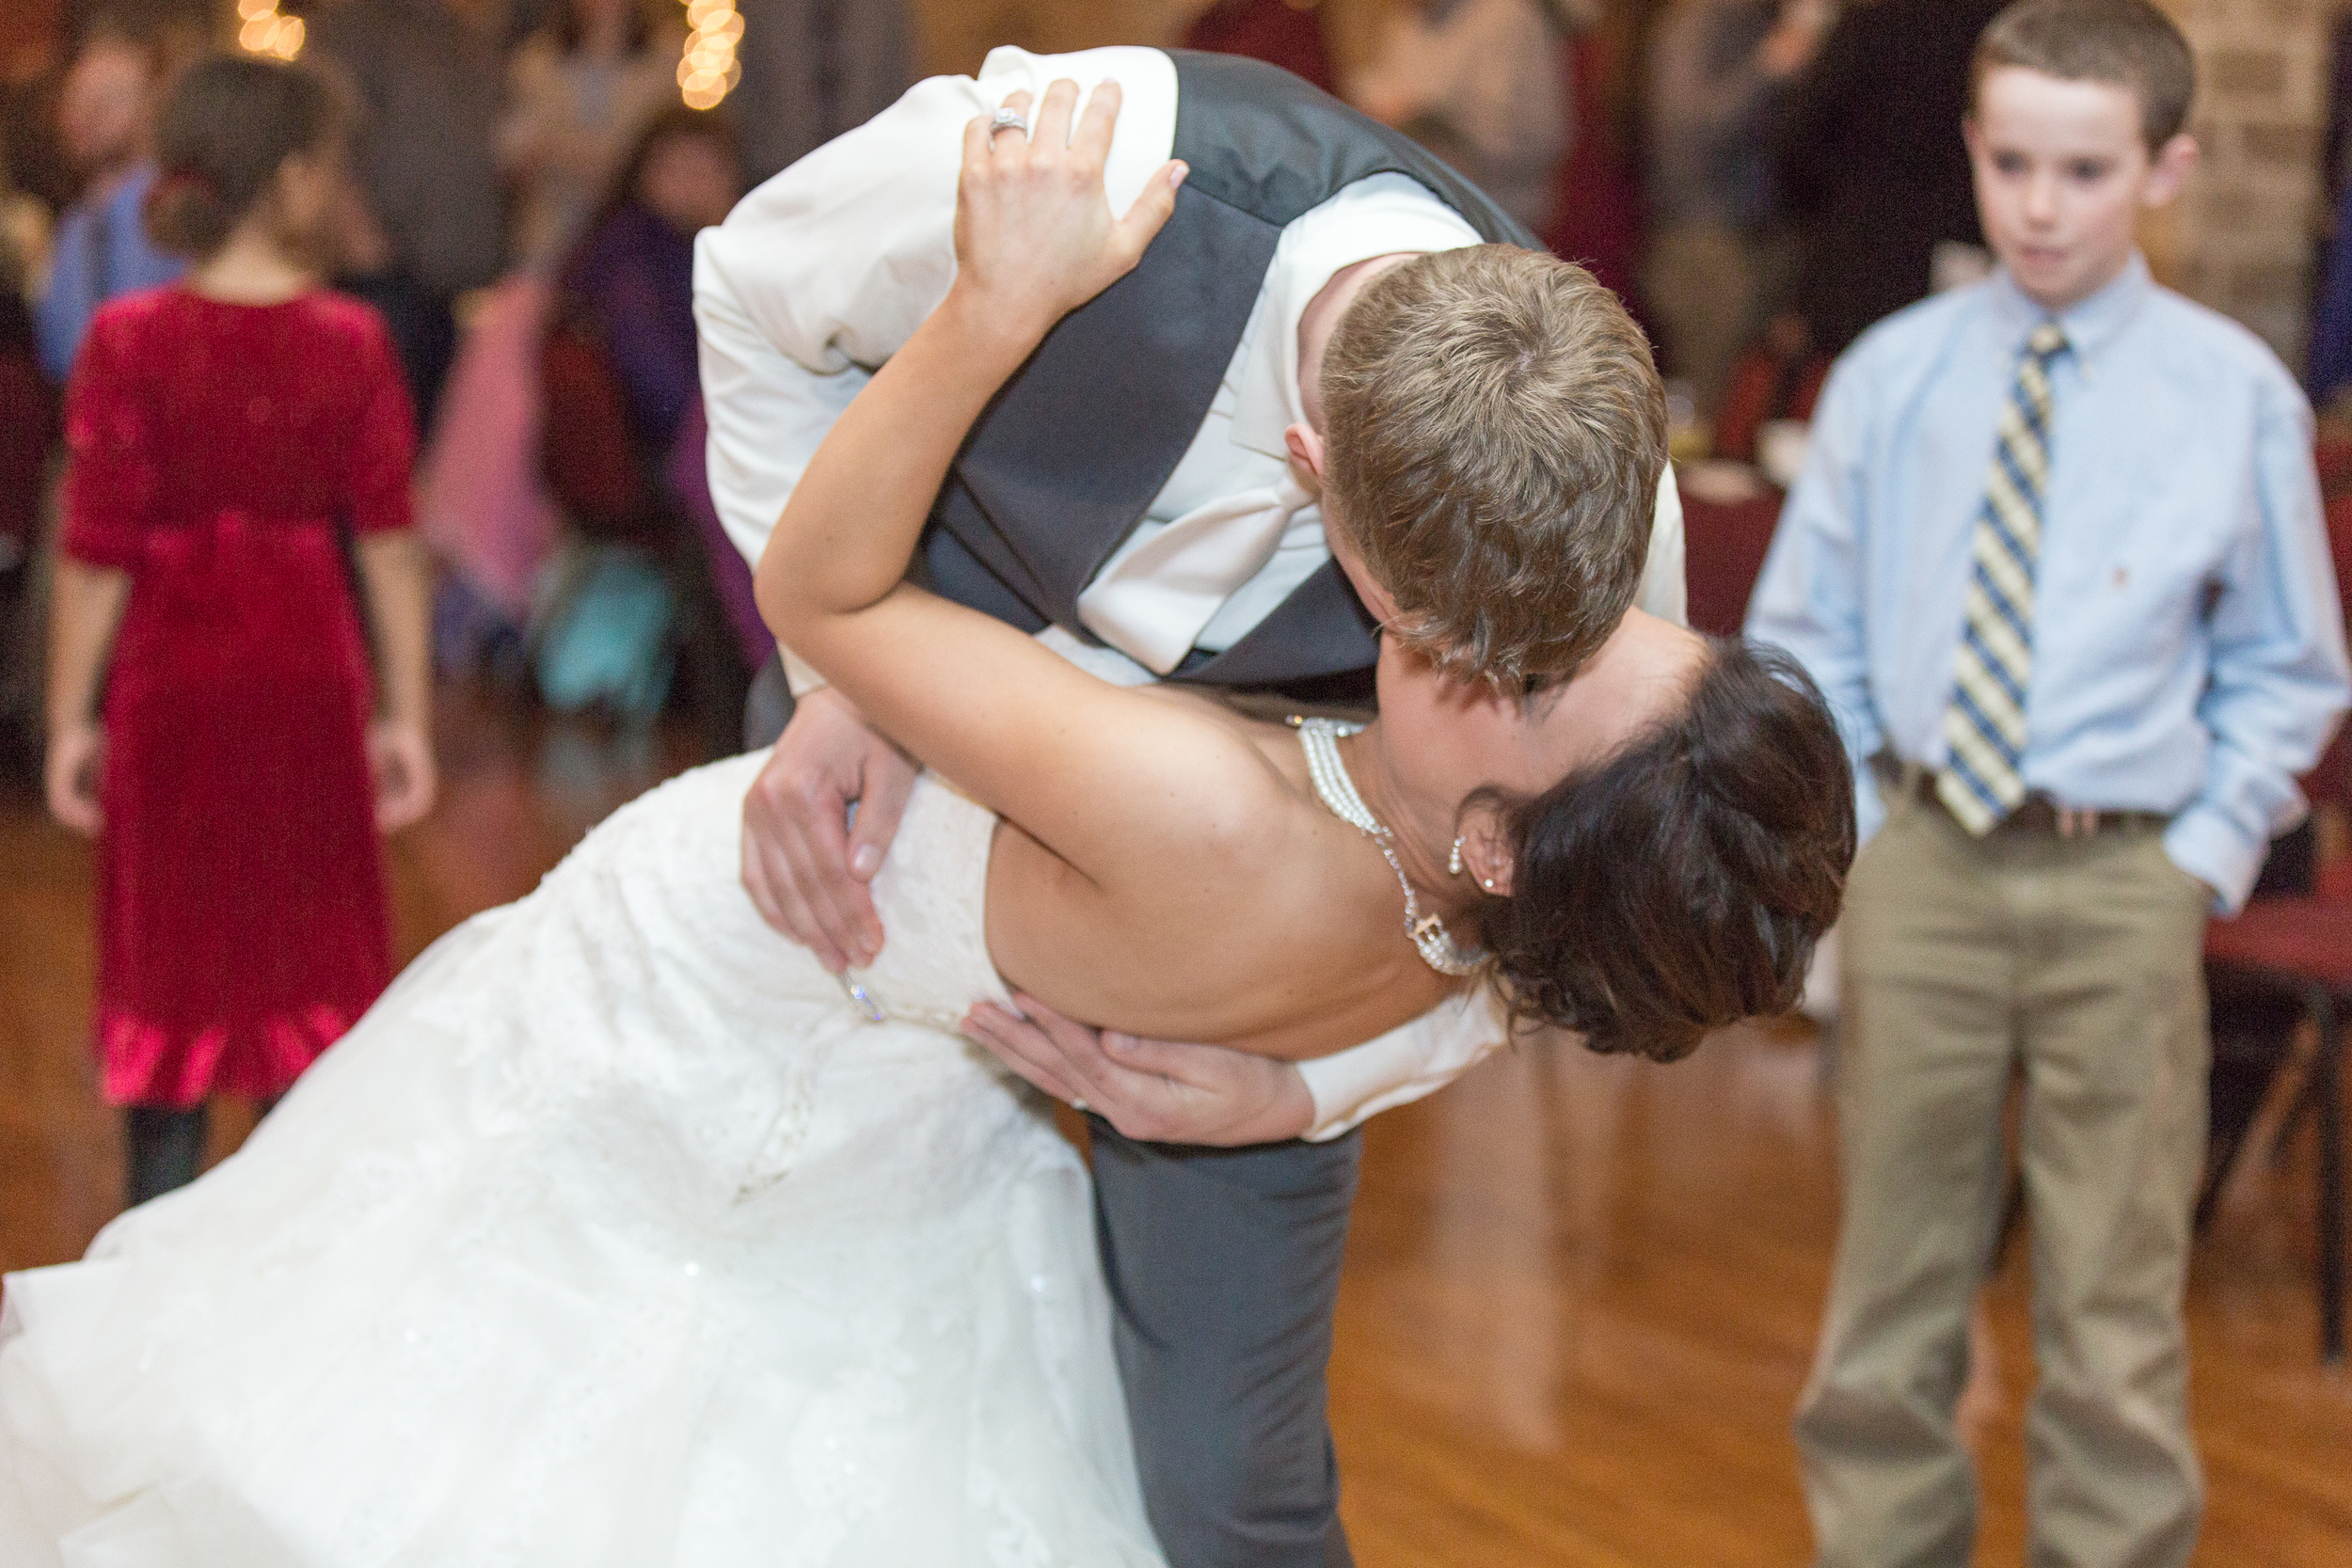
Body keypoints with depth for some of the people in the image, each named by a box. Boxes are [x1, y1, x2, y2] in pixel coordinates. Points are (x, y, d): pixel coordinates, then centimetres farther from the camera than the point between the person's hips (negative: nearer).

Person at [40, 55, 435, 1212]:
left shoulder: (131, 343, -10)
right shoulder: (349, 343, -7)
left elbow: (96, 555, -9)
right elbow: (388, 542, -4)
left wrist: (70, 719, 0)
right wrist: (405, 715, 5)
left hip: (171, 680, -1)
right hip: (307, 677, 1)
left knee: (170, 956, 10)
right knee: (308, 951, 13)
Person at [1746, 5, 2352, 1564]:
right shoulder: (1892, 377, 2)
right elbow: (1801, 634, 10)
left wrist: (2207, 855, -4)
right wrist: (1850, 825, 2)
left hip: (2121, 883, -1)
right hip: (1923, 865, 1)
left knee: (2117, 1306, 6)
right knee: (1893, 1281, 11)